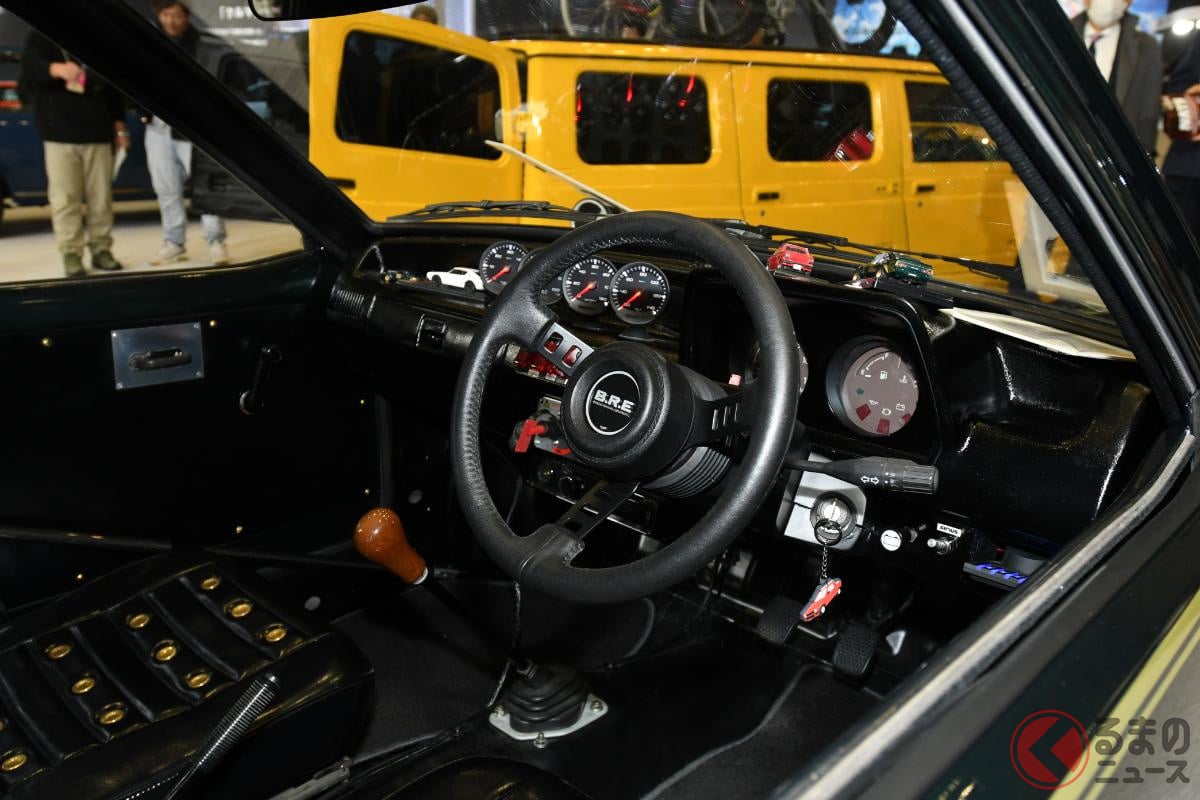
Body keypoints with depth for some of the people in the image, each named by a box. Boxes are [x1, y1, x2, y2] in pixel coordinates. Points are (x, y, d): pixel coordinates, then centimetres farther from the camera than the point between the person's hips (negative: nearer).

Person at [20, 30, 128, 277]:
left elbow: (112, 86, 20)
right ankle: (71, 253, -1)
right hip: (59, 133, -3)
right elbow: (29, 67, -16)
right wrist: (57, 69, -38)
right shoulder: (41, 37, 4)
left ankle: (101, 248, 12)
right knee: (65, 197, -5)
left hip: (97, 131, 3)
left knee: (101, 196, 3)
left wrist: (119, 126, 13)